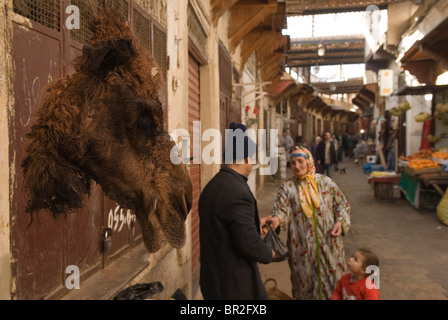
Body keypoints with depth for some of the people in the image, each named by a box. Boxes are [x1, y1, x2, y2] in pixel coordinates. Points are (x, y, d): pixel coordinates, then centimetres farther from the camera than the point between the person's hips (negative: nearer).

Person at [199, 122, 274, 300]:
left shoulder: (212, 186, 3)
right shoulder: (237, 192, -25)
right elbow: (249, 244, -24)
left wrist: (256, 224, 20)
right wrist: (269, 254, -4)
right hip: (235, 284, -9)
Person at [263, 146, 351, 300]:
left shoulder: (325, 182, 2)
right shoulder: (287, 187, -2)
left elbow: (342, 204, 9)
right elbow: (282, 211, -13)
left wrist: (340, 222, -7)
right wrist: (276, 219, -35)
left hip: (329, 244, 1)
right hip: (302, 248, -1)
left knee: (333, 282, 12)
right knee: (307, 284, 11)